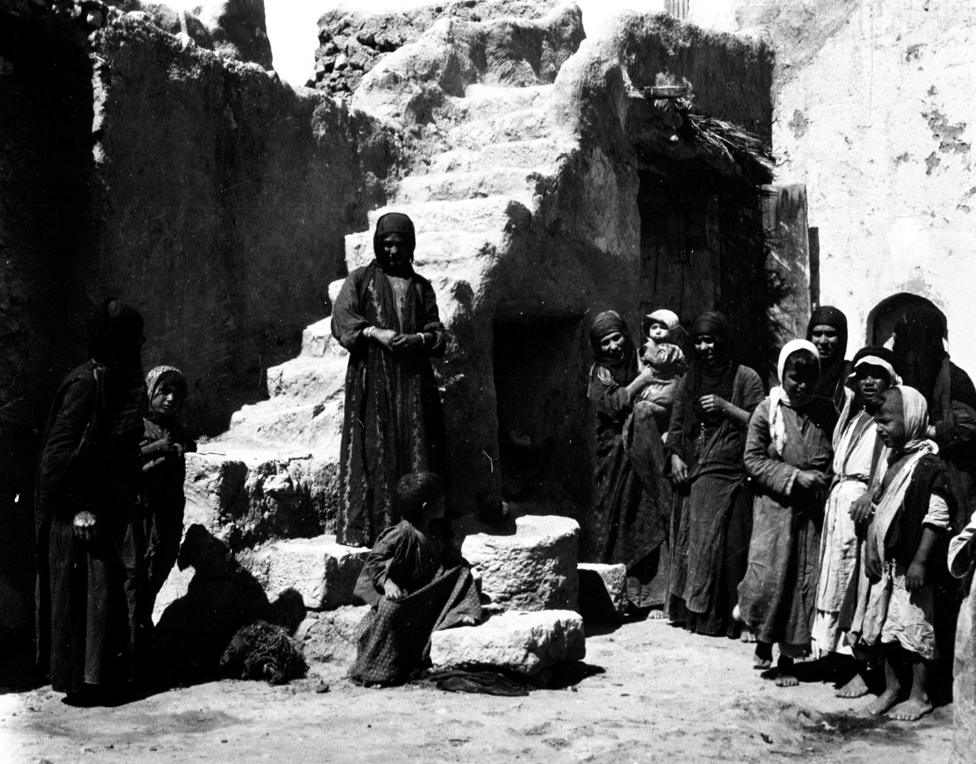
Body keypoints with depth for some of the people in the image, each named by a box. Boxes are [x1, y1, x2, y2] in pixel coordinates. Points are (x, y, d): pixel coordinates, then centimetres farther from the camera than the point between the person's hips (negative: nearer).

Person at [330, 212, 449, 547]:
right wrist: (375, 333, -18)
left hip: (413, 379, 3)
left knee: (416, 448, -3)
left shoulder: (421, 287, 17)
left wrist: (419, 338, -10)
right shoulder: (360, 279, 9)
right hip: (371, 379, -2)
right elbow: (341, 319, -3)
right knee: (372, 449, -7)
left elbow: (437, 332, 12)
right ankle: (363, 528, -5)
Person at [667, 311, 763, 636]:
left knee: (725, 545, -7)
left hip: (729, 477, -5)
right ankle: (689, 610, 14)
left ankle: (722, 617, 0)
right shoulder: (688, 381, 16)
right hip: (692, 476, 5)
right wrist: (675, 456, 3)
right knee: (689, 543, 5)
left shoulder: (745, 377, 1)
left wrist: (725, 407, -13)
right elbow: (676, 426, 19)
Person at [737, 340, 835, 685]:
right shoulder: (768, 411, -2)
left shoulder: (826, 411, 5)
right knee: (769, 576, -9)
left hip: (814, 510, 3)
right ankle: (763, 640, 18)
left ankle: (788, 658, 14)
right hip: (775, 507, -2)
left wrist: (823, 478, -8)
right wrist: (793, 476, -14)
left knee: (805, 581, 2)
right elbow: (753, 458, -5)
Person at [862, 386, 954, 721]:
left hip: (911, 564, -8)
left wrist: (920, 562, -19)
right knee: (887, 624, 13)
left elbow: (937, 519, -17)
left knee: (916, 625, 0)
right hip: (887, 561, 8)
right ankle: (892, 687, 25)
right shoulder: (890, 463, 11)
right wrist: (871, 551, 11)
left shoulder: (928, 466, -14)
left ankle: (919, 695, 12)